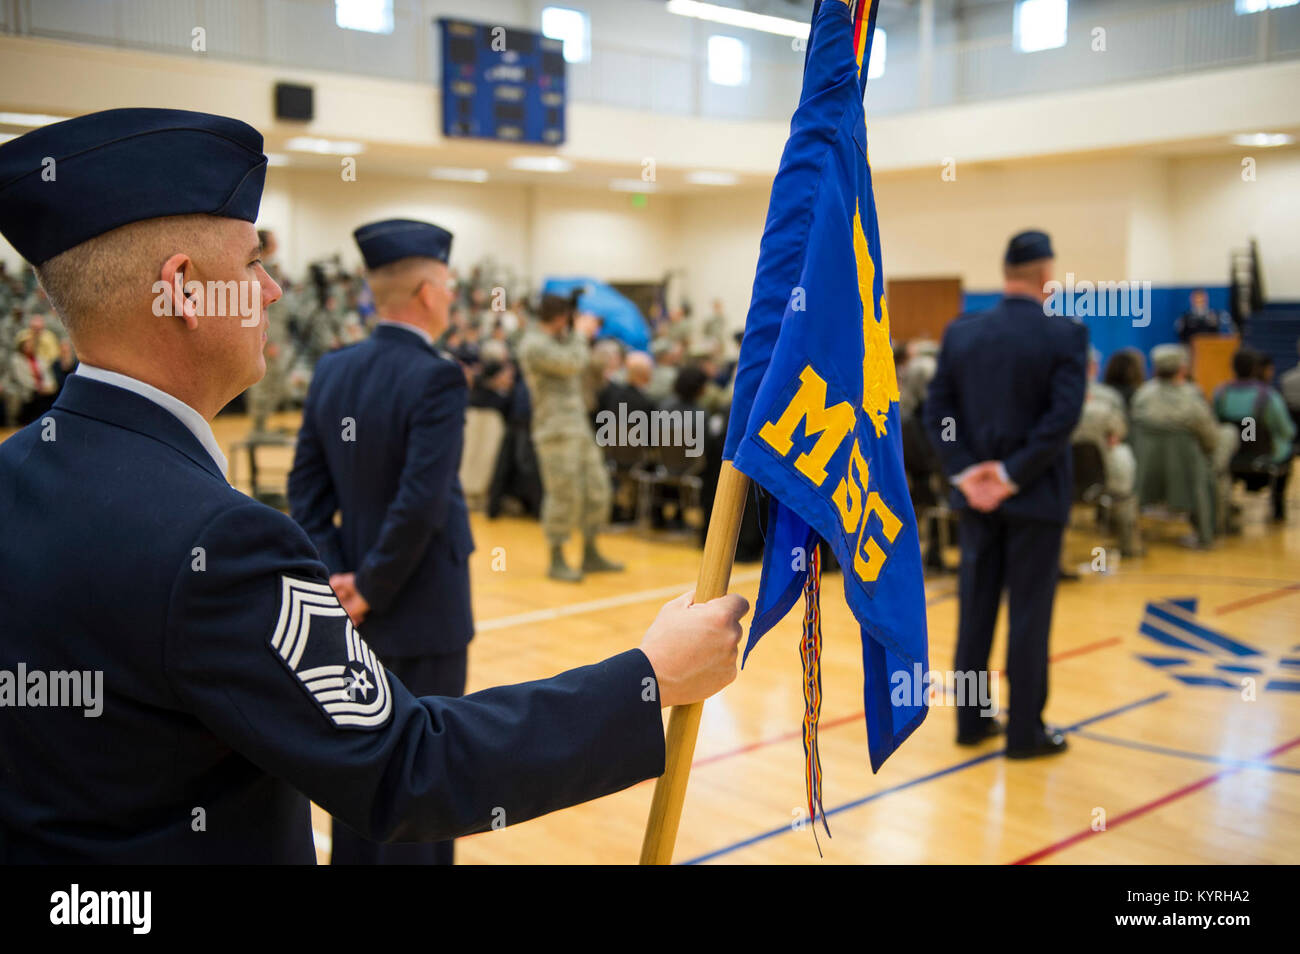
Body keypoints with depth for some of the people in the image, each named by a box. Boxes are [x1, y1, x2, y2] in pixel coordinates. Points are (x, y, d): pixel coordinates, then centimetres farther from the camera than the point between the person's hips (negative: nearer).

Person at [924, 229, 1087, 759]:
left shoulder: (960, 332, 1)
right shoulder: (1066, 335, -10)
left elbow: (937, 407, -1)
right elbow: (1063, 416, -18)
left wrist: (964, 471, -3)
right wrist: (1014, 475, -14)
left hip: (978, 493, 4)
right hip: (1036, 496, -4)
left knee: (975, 607, 12)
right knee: (1030, 612, 5)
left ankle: (970, 721, 21)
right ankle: (1025, 731, 13)